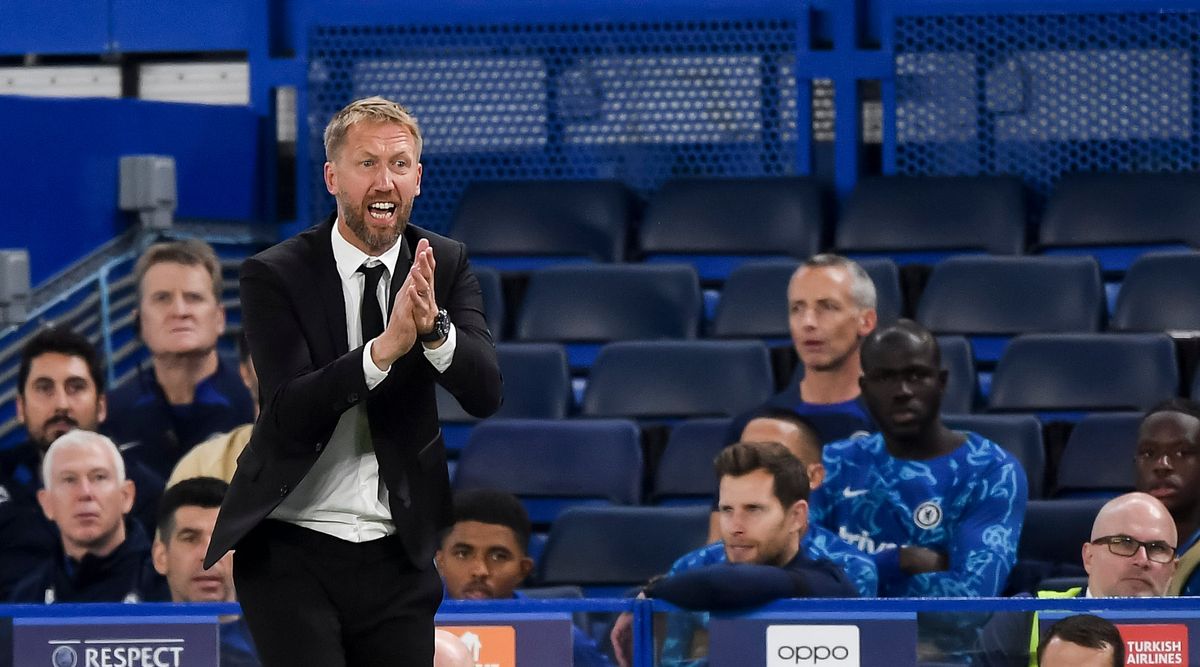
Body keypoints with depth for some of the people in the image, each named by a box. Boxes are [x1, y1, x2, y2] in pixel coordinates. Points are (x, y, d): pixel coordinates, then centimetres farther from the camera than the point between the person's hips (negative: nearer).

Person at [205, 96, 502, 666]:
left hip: (398, 555, 3)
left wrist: (433, 325, -28)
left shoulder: (446, 265, 3)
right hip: (292, 551, -3)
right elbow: (290, 411, -19)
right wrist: (387, 347, -32)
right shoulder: (274, 275, -8)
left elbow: (485, 393, -9)